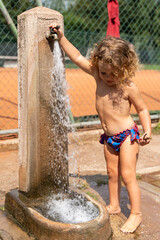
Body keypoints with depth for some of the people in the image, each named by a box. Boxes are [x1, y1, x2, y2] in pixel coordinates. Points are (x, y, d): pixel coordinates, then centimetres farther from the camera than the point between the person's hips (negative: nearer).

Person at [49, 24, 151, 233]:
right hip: (108, 137, 6)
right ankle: (114, 205, 33)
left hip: (127, 135, -5)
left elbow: (142, 109, -4)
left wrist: (147, 130, -14)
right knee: (112, 173, 16)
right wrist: (61, 37, -7)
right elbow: (77, 57, -3)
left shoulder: (129, 88, -16)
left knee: (127, 174, -2)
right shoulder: (98, 76, -5)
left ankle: (136, 213, 12)